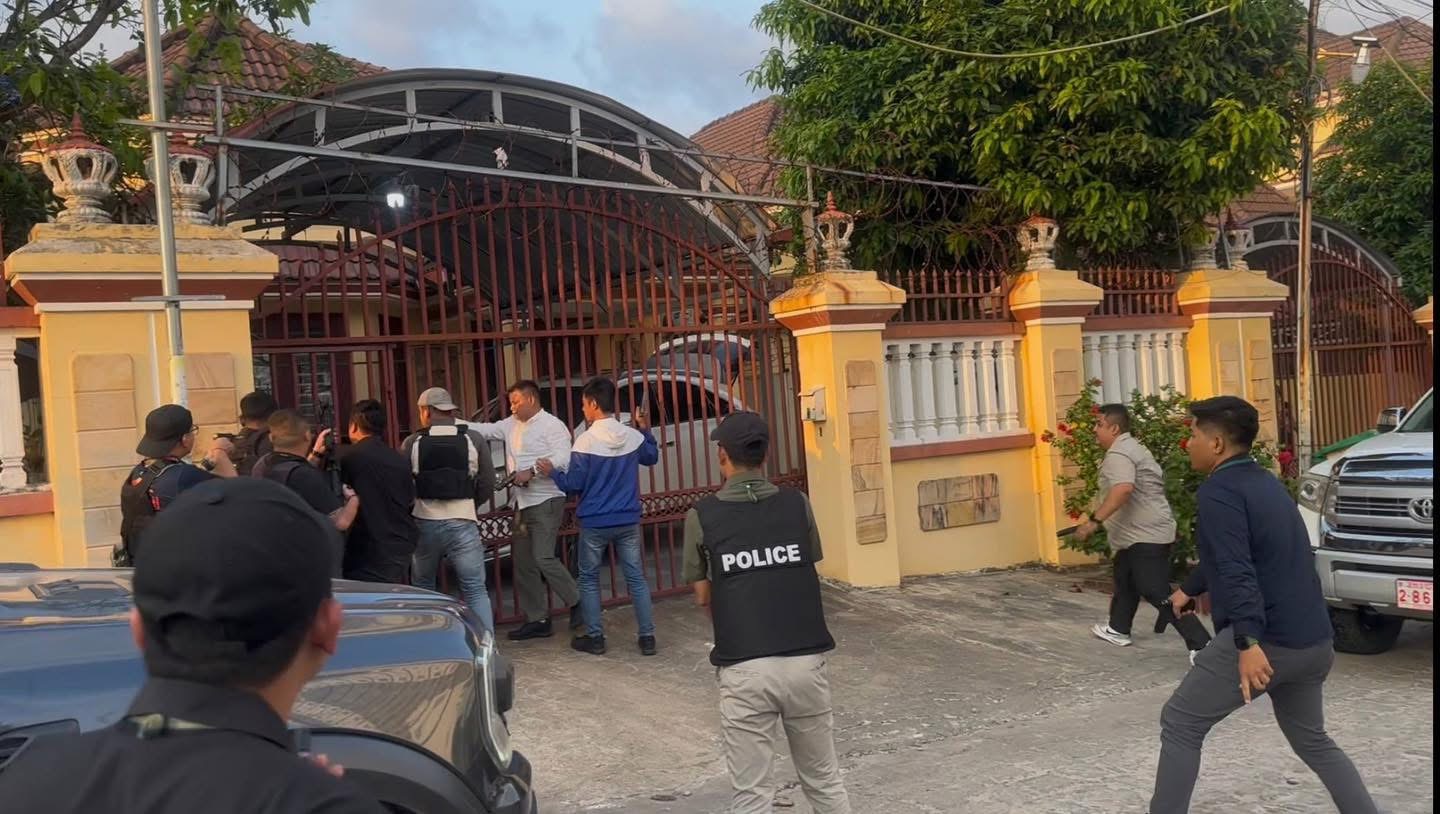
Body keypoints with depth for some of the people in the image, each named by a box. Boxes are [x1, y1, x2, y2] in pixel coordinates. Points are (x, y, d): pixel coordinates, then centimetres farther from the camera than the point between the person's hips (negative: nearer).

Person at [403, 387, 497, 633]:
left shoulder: (412, 443, -1)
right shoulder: (474, 440, 0)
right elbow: (487, 483, 1)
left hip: (424, 523, 1)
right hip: (462, 523, -1)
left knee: (423, 587, 19)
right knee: (475, 589, 2)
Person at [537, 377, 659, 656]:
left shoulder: (586, 441, -15)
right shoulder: (633, 436, -2)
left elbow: (573, 485, -11)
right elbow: (652, 457, 19)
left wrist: (552, 472, 5)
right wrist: (646, 430, 23)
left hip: (594, 523, -3)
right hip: (628, 520, 4)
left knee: (589, 579, 13)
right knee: (636, 577, 9)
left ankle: (594, 637, 16)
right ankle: (647, 637, 9)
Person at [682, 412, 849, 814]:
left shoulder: (702, 516, -2)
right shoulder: (797, 504, 2)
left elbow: (703, 597, 7)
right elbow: (809, 571, 11)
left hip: (744, 670, -2)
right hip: (806, 661, 2)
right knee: (825, 782, 18)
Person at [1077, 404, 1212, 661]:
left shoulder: (1118, 453, -18)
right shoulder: (1131, 447, 17)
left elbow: (1123, 488, -35)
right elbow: (1145, 483, 26)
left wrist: (1095, 520, -36)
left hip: (1145, 536, -11)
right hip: (1139, 534, 11)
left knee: (1158, 593, -12)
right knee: (1125, 582, 24)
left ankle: (1201, 645, -12)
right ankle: (1118, 630, 38)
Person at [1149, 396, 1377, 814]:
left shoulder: (1218, 491, -12)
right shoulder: (1264, 481, 17)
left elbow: (1236, 571, -25)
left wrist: (1249, 642, -32)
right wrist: (1190, 588, 45)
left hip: (1264, 640, -9)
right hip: (1314, 642, 9)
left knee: (1180, 725, 4)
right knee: (1312, 740, 26)